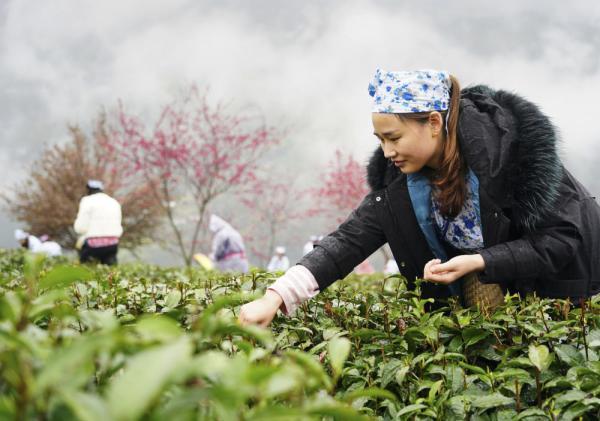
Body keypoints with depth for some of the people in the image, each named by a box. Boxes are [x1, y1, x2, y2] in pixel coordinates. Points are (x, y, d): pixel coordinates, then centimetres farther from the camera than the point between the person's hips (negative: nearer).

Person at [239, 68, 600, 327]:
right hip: (483, 282, 5)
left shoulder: (510, 145, -30)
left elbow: (561, 239, -25)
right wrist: (275, 297, -32)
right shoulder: (401, 178, -14)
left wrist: (476, 262, -36)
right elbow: (351, 239, -20)